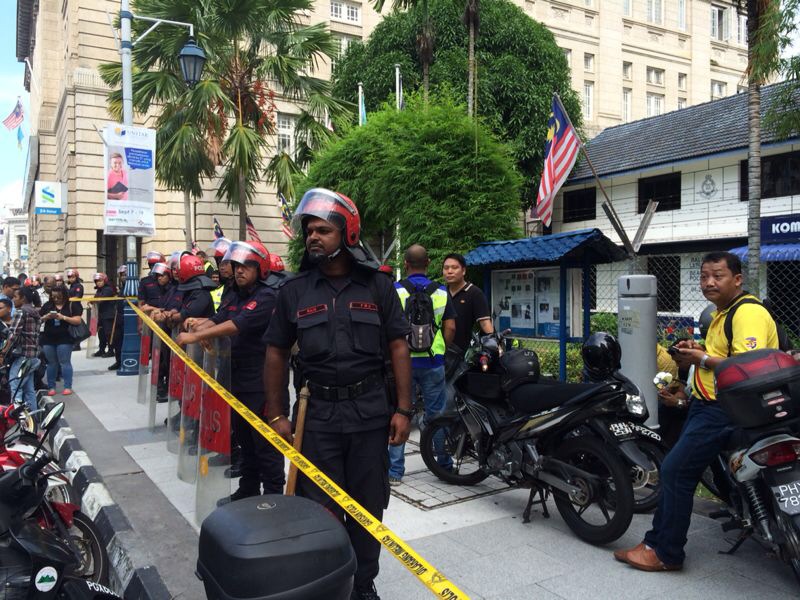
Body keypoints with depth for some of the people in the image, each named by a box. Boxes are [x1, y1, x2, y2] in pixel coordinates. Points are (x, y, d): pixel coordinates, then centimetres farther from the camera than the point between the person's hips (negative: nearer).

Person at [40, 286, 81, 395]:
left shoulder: (71, 306, 0)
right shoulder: (47, 305, 7)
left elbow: (78, 321, -6)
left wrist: (64, 317, -18)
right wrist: (46, 317, -13)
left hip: (64, 339, -3)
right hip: (48, 339, 3)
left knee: (65, 362, -1)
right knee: (51, 363, 9)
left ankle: (68, 387, 2)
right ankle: (51, 387, 15)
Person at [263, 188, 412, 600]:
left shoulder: (377, 286, 1)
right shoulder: (294, 291, 2)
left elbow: (398, 349, 2)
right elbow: (276, 354, 8)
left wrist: (403, 409, -2)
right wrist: (275, 415, 5)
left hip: (370, 412, 0)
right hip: (317, 414, 0)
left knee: (368, 507, 12)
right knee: (319, 511, 7)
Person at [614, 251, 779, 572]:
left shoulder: (748, 313, -17)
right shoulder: (721, 313, 17)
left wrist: (702, 359, -18)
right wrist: (696, 351, 11)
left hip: (725, 410, -11)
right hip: (705, 404, 11)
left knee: (675, 471, -12)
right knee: (673, 470, 12)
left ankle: (667, 553, 0)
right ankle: (656, 542, 20)